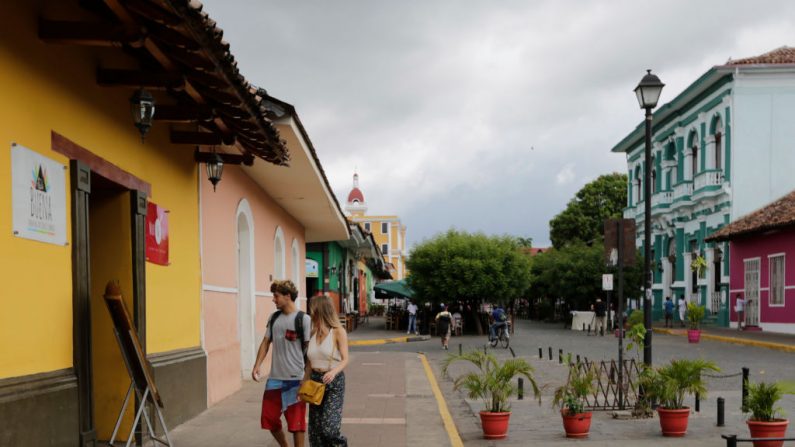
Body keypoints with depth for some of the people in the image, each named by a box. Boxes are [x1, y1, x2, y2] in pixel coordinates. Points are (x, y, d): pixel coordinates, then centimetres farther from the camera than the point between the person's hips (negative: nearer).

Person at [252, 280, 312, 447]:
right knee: (269, 418, 11)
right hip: (274, 378, 6)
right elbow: (266, 343, 14)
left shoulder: (303, 319, -7)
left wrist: (307, 379, -12)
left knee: (296, 421, 1)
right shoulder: (274, 318, 10)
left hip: (295, 379, -6)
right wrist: (257, 366, 2)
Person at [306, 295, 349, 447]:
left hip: (334, 381, -6)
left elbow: (345, 359, -11)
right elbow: (310, 362, 14)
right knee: (315, 426, 5)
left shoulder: (338, 331, -7)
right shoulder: (313, 333, 9)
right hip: (315, 380, 6)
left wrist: (334, 371, -30)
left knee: (329, 425, -13)